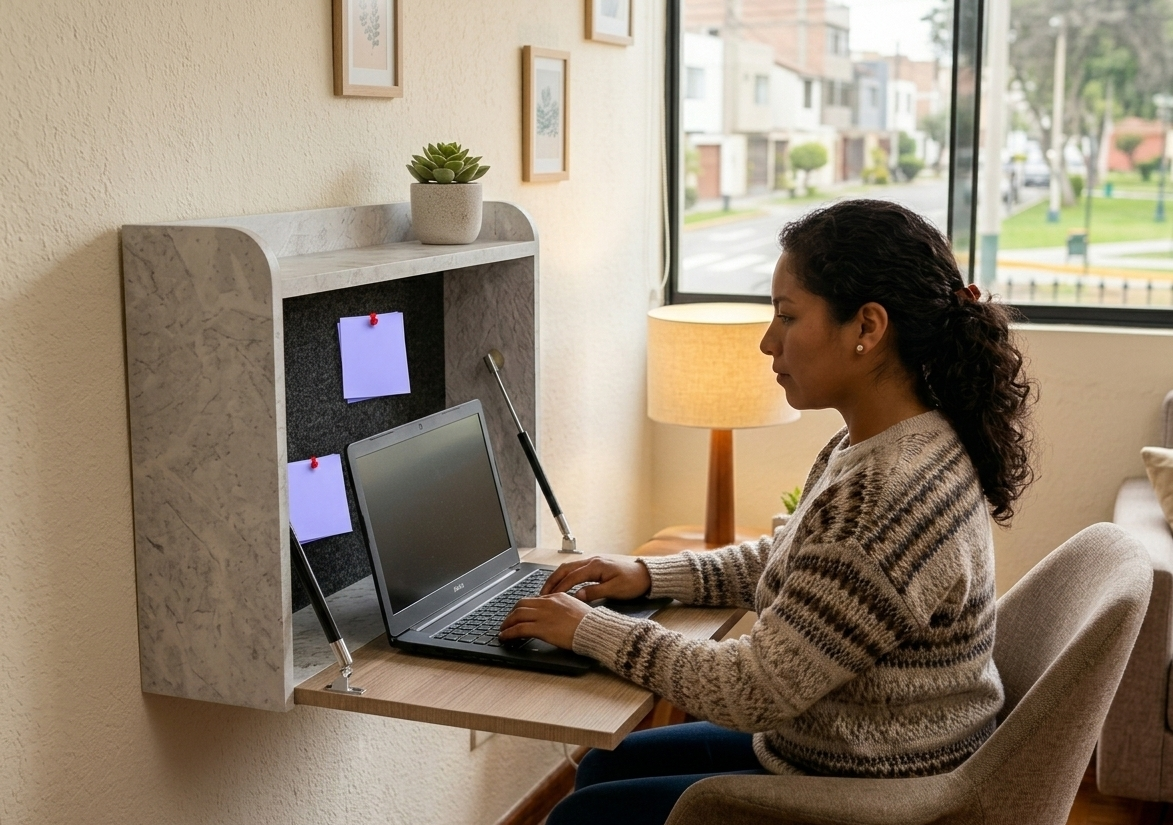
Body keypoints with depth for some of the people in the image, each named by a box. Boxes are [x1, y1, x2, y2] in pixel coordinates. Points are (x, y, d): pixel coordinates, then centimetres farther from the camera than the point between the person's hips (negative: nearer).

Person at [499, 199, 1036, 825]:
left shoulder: (892, 499, -33)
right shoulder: (869, 447, 0)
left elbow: (757, 689, -27)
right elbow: (782, 561, 18)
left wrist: (591, 629, -16)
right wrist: (650, 574, 6)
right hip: (829, 749, 9)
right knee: (604, 767, 19)